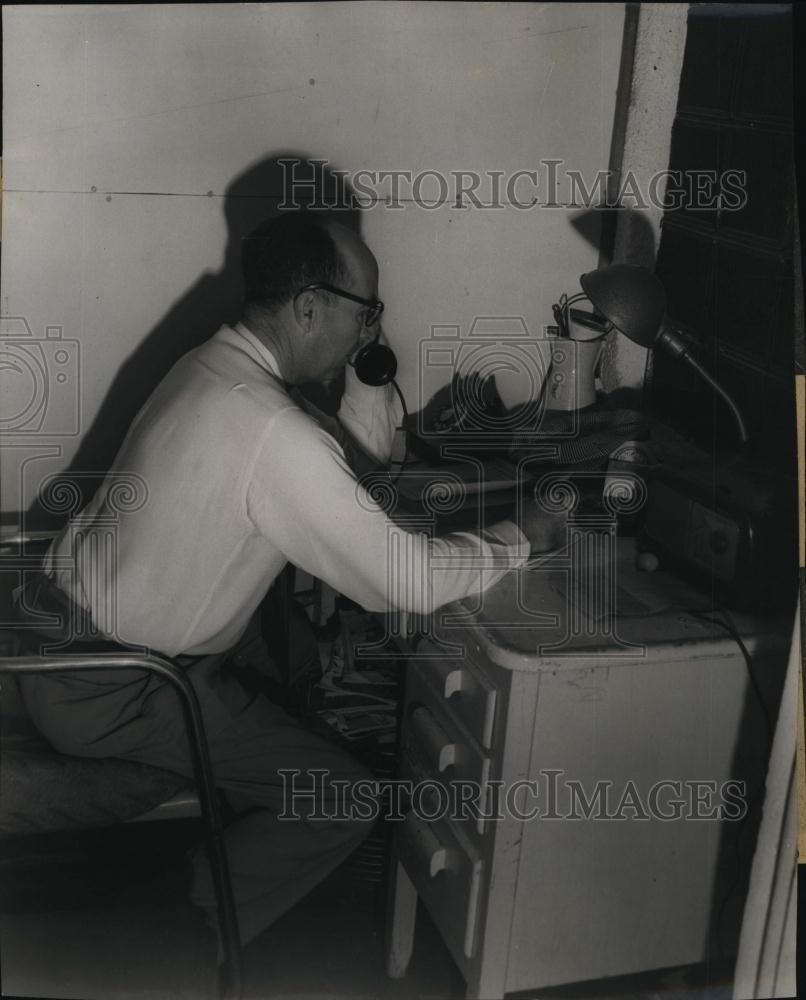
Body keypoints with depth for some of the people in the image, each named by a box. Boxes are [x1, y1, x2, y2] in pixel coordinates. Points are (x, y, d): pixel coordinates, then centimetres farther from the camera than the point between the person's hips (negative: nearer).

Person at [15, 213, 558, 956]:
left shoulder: (214, 366, 2)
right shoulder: (274, 432, -28)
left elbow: (341, 478, 12)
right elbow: (407, 581, -25)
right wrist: (518, 539, -9)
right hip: (108, 698, -9)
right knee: (345, 802, -4)